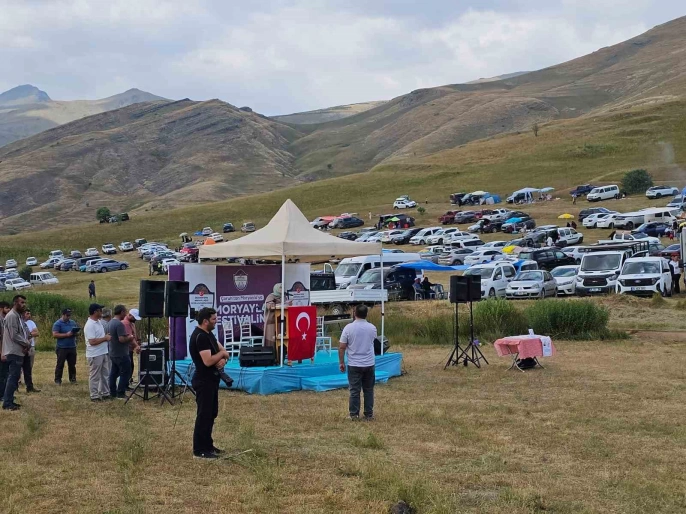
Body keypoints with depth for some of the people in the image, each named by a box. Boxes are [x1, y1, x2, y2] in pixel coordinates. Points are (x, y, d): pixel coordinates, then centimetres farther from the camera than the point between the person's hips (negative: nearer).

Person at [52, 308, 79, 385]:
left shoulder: (73, 322, 12)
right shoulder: (57, 324, -6)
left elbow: (76, 331, 21)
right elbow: (55, 335, -15)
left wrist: (75, 333, -5)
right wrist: (67, 335, -20)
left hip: (72, 347, 5)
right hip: (62, 348, -5)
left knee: (72, 364, 9)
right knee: (60, 365, 0)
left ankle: (72, 378, 18)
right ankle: (58, 380, 6)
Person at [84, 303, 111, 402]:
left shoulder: (98, 322, 10)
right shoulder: (89, 325, -20)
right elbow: (92, 341, -26)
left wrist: (107, 336, 6)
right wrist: (105, 338, -17)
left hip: (104, 353, 9)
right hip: (95, 355, -9)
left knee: (105, 375, 16)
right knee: (95, 376, 1)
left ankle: (105, 393, 25)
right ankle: (94, 396, 9)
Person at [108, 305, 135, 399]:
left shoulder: (111, 322, 10)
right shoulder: (119, 324, -21)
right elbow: (122, 339, -28)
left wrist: (127, 336, 16)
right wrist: (130, 338, -9)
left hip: (113, 354, 10)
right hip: (121, 354, -10)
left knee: (114, 373, 13)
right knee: (125, 373, -2)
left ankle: (113, 393, 17)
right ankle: (121, 393, -2)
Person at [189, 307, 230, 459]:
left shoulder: (208, 334, 12)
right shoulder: (200, 336, -20)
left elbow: (221, 351, 14)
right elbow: (208, 361, -28)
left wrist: (223, 359, -10)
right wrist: (222, 354, -12)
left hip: (211, 379, 10)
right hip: (203, 381, -10)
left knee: (211, 413, 16)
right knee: (204, 415, -6)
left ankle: (208, 445, 25)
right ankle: (199, 450, 0)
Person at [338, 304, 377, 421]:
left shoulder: (348, 328, -10)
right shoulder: (372, 328, -2)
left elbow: (342, 347, -8)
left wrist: (341, 362, 2)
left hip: (354, 365, -2)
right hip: (369, 364, 2)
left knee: (354, 391, 5)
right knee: (368, 390, 11)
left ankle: (354, 414, 9)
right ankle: (369, 414, 14)